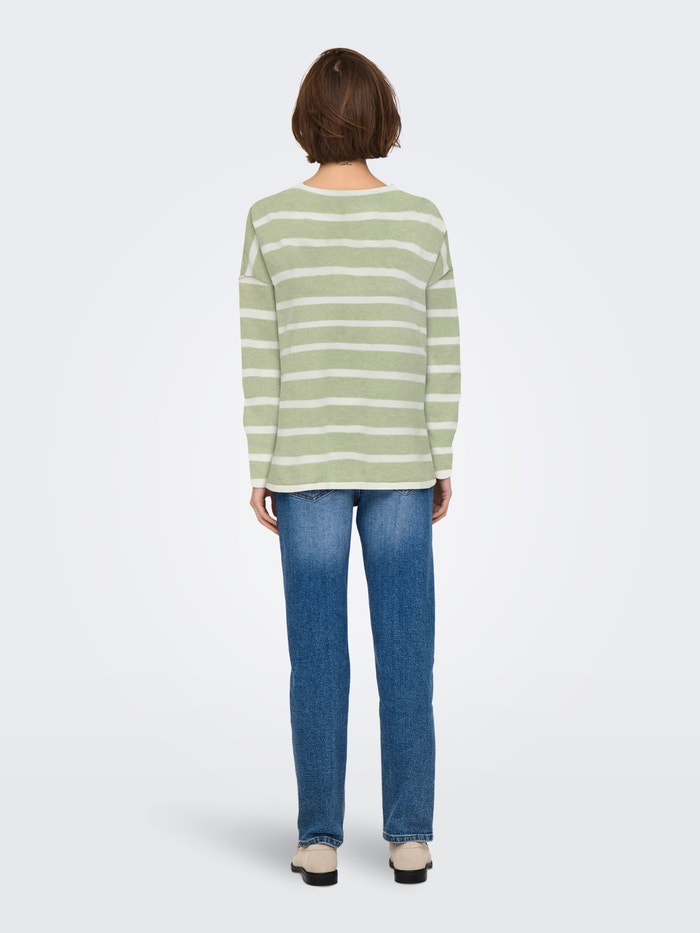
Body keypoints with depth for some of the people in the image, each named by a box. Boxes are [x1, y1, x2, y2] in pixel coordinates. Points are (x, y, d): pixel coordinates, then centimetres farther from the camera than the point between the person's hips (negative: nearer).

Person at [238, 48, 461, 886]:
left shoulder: (270, 221, -6)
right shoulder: (423, 222, -4)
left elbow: (260, 358, -5)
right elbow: (441, 356, -1)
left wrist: (260, 469, 2)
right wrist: (440, 463, 7)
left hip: (307, 468, 0)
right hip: (400, 467, 0)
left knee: (316, 656, 6)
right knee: (405, 654, 6)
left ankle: (320, 840, 11)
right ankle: (409, 838, 12)